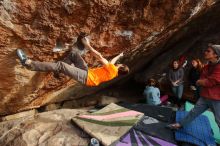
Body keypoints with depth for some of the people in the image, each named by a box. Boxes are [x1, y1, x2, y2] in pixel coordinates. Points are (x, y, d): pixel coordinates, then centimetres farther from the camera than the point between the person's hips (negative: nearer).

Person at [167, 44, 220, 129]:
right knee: (194, 112, 15)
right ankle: (179, 125, 25)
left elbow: (210, 82, -25)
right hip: (205, 97, 7)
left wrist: (200, 82, -6)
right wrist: (204, 82, -14)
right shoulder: (207, 66, 7)